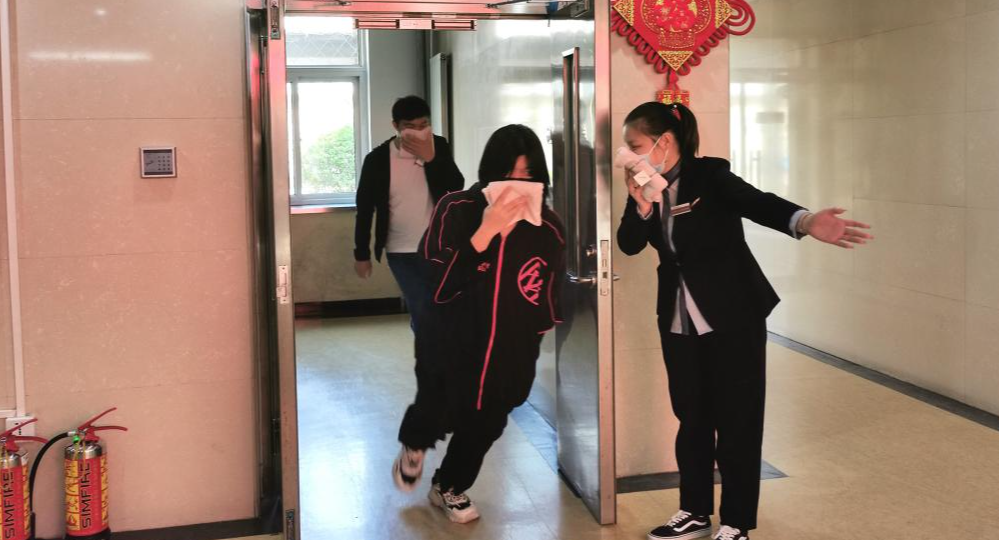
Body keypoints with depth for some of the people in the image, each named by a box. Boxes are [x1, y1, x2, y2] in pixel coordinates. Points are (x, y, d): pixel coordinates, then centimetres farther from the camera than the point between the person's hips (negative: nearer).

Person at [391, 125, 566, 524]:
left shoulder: (548, 228, -11)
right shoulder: (456, 211, -19)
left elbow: (549, 296, 2)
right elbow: (439, 287, -26)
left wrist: (531, 340, 8)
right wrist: (486, 232, -32)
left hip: (509, 356, 2)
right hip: (450, 349, -2)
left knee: (483, 428, 16)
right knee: (435, 418, 13)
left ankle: (449, 488, 46)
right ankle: (413, 446, 52)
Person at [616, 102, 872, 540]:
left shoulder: (709, 175, -13)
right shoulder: (647, 185, 4)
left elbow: (758, 204, -28)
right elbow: (629, 244, -2)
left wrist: (804, 222, -48)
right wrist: (642, 205, -21)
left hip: (734, 317, -6)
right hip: (680, 323, 6)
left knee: (736, 421, 1)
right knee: (691, 419, 14)